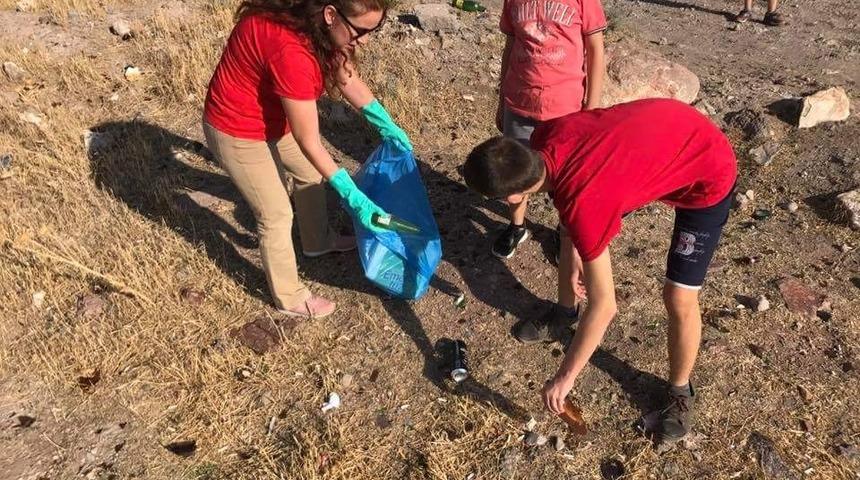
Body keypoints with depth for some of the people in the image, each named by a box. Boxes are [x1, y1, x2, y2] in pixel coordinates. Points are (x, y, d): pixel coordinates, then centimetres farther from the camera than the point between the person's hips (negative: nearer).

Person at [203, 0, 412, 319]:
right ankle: (290, 299, 27)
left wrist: (387, 125, 5)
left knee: (310, 174, 24)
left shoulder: (317, 26, -14)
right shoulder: (291, 50, -40)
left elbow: (346, 77, 5)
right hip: (238, 131, -9)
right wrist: (353, 197, -27)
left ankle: (318, 242, 51)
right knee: (277, 215, 5)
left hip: (272, 116, 9)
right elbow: (309, 143, -32)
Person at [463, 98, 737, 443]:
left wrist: (564, 378, -19)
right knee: (591, 240, 14)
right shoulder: (544, 138, -20)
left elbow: (604, 305, -29)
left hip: (707, 174, -7)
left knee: (679, 299, -4)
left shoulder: (582, 203, -38)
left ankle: (680, 391, 22)